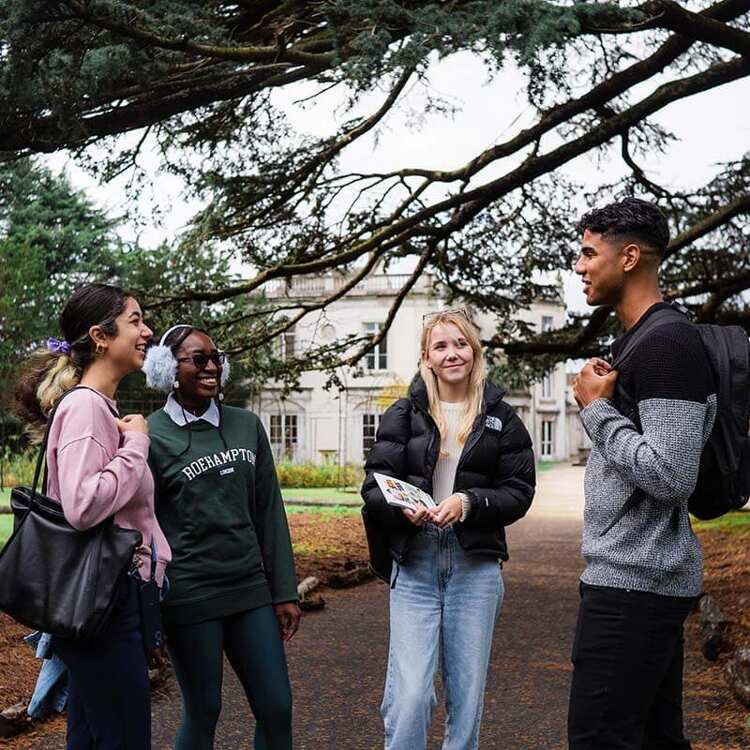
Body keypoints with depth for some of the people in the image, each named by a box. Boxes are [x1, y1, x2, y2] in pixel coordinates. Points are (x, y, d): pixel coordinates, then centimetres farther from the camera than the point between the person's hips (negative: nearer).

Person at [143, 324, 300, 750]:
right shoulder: (151, 436, -5)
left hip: (251, 588, 4)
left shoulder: (247, 426, 7)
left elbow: (269, 513, 8)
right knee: (203, 712, 6)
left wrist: (285, 592, 6)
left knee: (277, 707, 6)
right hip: (190, 597, -4)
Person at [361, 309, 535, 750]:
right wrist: (402, 507, -22)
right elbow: (375, 484, -1)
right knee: (409, 695, -9)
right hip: (414, 564, -1)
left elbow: (520, 491, 3)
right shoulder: (405, 415, 4)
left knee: (467, 695, 9)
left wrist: (468, 502, -15)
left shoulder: (501, 417, 6)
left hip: (476, 565, 1)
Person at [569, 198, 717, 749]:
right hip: (639, 577, 10)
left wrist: (596, 407, -15)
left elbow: (670, 477, -23)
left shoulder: (668, 345, -16)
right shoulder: (636, 341, 16)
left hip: (635, 581, -10)